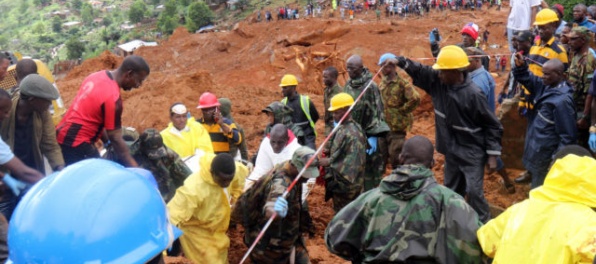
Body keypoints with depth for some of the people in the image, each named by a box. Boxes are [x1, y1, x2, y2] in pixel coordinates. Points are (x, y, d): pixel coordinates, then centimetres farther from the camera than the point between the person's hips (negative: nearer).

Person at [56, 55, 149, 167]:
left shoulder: (97, 76, 5)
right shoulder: (113, 98, -22)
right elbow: (115, 139, -21)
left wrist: (105, 140, 17)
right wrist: (136, 169, -19)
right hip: (76, 142, -10)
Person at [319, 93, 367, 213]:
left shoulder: (353, 133, -24)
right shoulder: (341, 128, 5)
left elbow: (354, 161, -28)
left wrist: (329, 161, -25)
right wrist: (330, 151, 1)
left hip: (346, 184, -9)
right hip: (338, 181, 9)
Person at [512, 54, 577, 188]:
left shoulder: (562, 100, -24)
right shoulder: (546, 86, 0)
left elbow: (568, 136, -21)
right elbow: (527, 79, 16)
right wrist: (520, 66, -6)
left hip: (545, 156, -9)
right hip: (537, 150, 9)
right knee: (537, 189, 24)